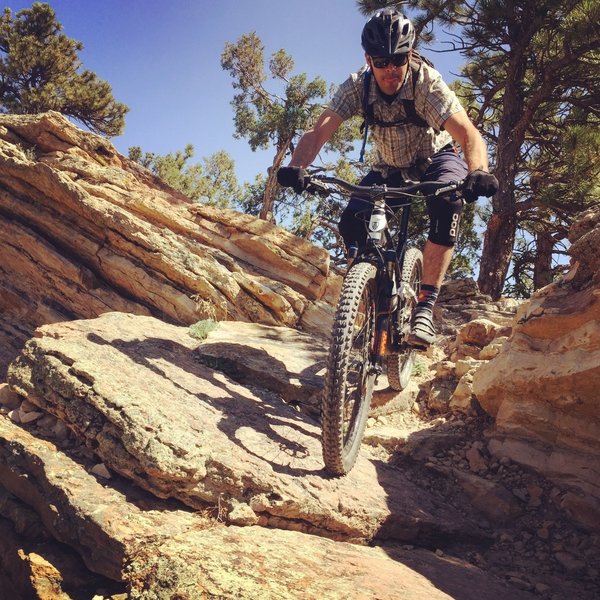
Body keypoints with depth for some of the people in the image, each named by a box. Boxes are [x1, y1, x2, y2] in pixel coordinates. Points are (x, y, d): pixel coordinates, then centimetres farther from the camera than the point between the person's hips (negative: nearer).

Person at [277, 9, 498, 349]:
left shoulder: (427, 82, -28)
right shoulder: (357, 87, -21)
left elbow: (468, 133, -40)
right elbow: (318, 132, -31)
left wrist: (478, 172, -61)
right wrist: (296, 167, -52)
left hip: (436, 159, -3)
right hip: (390, 169, 3)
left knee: (447, 204, -36)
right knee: (352, 224, -21)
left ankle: (426, 305, -29)